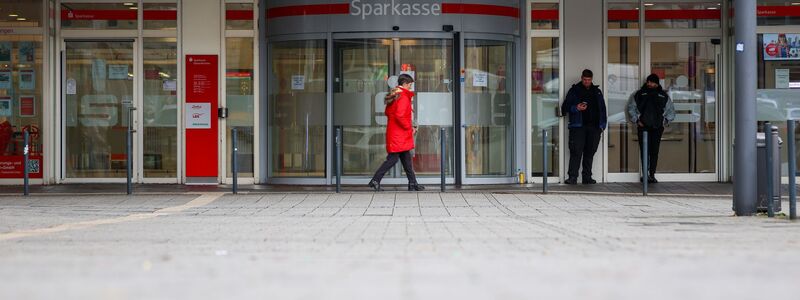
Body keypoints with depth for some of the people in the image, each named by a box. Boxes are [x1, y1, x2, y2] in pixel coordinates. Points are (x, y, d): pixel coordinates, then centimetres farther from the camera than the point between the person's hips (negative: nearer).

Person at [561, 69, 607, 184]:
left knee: (590, 152, 5)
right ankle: (572, 177, -13)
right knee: (576, 151, -11)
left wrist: (602, 124, 9)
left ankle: (587, 177, 10)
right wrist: (576, 108, -15)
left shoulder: (597, 92, 17)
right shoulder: (574, 90, 7)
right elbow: (565, 106, 3)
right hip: (578, 126, -4)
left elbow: (602, 109, 19)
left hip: (594, 126, 4)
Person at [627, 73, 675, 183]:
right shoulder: (640, 94, 8)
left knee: (654, 152, -1)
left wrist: (666, 121, 8)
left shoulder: (663, 95, 11)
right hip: (643, 127, -1)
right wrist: (636, 120, 3)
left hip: (657, 128, 1)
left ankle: (652, 175, 3)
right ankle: (645, 174, -3)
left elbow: (671, 110, 19)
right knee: (644, 151, -5)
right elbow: (631, 107, 12)